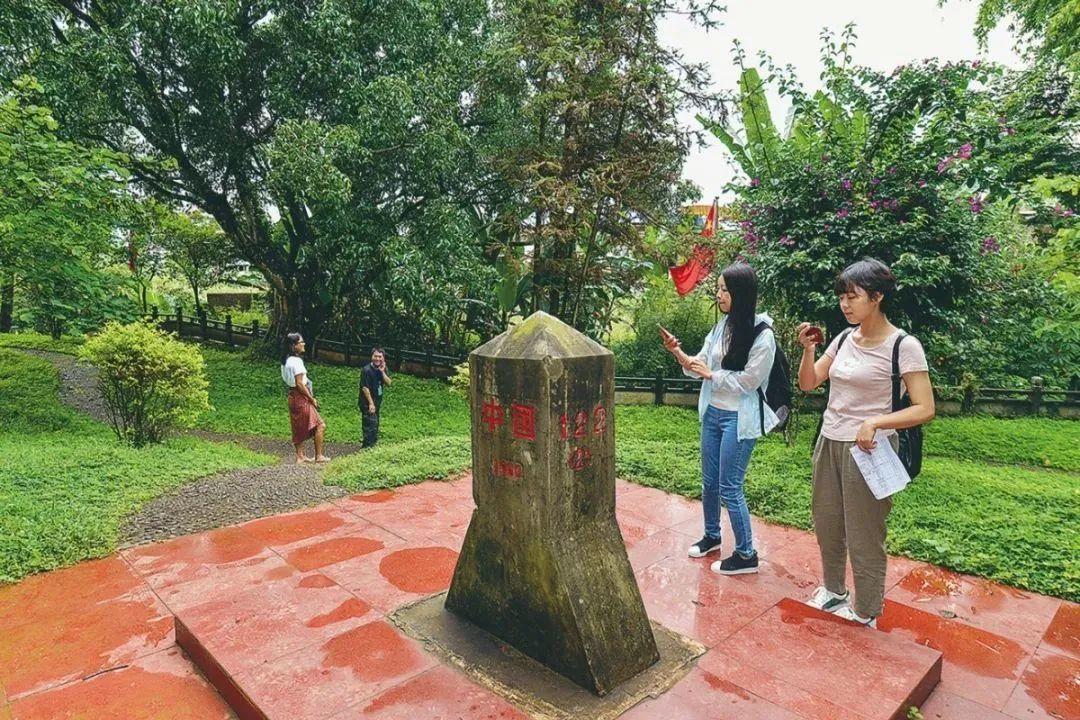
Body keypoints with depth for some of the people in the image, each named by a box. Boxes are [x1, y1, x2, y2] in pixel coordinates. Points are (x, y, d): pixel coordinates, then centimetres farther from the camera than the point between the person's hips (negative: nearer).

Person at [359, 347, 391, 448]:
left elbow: (388, 384, -3)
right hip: (367, 403, -8)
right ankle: (368, 447, -1)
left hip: (377, 402, 8)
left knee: (375, 425, 17)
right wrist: (371, 403, -20)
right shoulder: (366, 370, -18)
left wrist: (382, 372, -15)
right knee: (371, 425, -10)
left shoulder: (382, 369, 4)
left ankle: (367, 444, 31)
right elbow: (365, 388, -19)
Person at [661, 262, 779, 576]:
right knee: (709, 481, 18)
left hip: (739, 419, -7)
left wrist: (711, 374, -13)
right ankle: (711, 536, 39)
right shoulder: (722, 326, 3)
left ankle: (746, 555, 19)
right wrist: (678, 353, -12)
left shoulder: (762, 335, -16)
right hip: (712, 412, 7)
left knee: (730, 488, 1)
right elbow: (699, 365, 4)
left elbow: (748, 381, -16)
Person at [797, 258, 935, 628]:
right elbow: (808, 384, 8)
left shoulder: (903, 345, -13)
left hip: (866, 449, -6)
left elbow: (925, 409, -15)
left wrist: (874, 422, -27)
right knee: (826, 525, 19)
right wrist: (808, 349, -8)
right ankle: (833, 592, 40)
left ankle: (865, 614, 28)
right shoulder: (844, 338, 5)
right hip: (829, 444, 6)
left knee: (863, 535, 8)